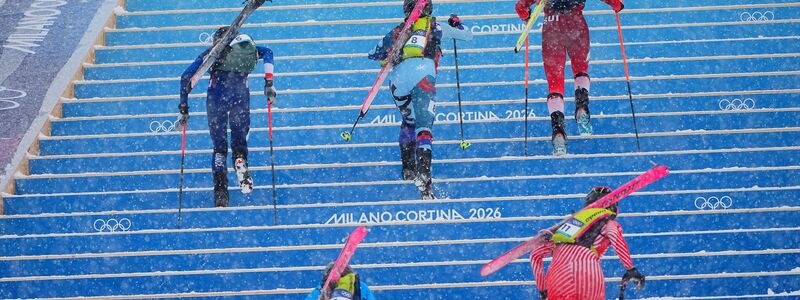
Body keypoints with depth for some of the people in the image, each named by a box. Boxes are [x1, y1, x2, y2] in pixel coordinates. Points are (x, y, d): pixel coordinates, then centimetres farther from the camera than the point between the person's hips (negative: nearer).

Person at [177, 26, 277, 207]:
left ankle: (220, 190, -8)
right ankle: (240, 161, -21)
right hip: (241, 94, 0)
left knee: (219, 146, 10)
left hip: (217, 94, 0)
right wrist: (269, 84, 5)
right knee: (240, 141, 14)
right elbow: (267, 53, 9)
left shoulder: (212, 51, 25)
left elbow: (186, 77, 17)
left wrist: (184, 109, 18)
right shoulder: (247, 47, 28)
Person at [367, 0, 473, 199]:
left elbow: (373, 54, 36)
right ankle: (423, 175, -33)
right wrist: (456, 24, 58)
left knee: (408, 121, 27)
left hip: (397, 77, 3)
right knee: (423, 126, -12)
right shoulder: (437, 27, 25)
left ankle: (408, 169, 22)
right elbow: (468, 35, 38)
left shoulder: (398, 31, 29)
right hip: (422, 73, -3)